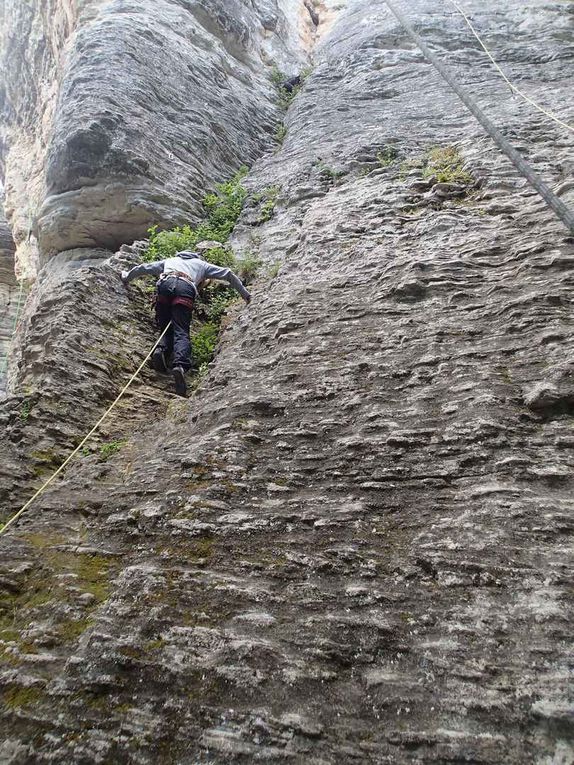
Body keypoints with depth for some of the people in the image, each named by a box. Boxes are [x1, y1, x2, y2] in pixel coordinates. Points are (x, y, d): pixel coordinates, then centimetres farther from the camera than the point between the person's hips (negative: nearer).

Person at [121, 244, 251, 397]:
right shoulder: (202, 264, 37)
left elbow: (144, 268, 46)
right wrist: (245, 294, 39)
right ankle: (180, 365, -40)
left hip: (164, 284, 2)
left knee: (166, 328, 11)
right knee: (181, 332, -14)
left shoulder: (170, 260, 42)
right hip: (185, 288, -2)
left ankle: (161, 350, -21)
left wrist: (127, 276, 62)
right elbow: (228, 274, 34)